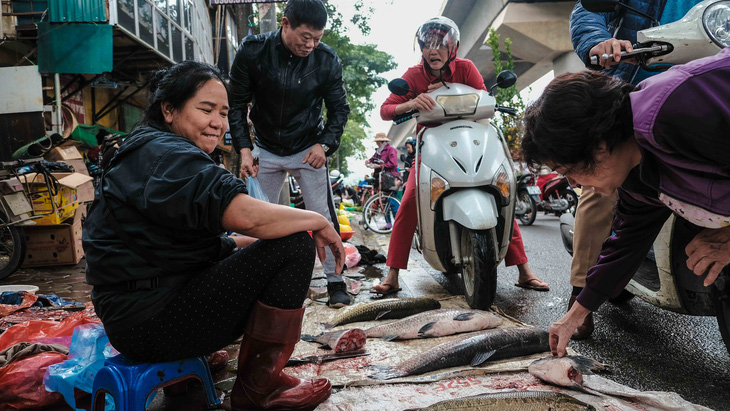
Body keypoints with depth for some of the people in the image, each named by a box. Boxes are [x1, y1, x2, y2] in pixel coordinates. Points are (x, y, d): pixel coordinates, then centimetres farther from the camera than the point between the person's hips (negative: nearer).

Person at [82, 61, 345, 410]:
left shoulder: (149, 153, 19)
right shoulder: (166, 155, -15)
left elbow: (204, 242, 19)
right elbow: (246, 216, -30)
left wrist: (252, 243, 6)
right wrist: (319, 222, -15)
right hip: (150, 322, -11)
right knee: (295, 244, -15)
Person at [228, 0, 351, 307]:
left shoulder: (327, 59, -14)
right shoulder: (252, 51, -15)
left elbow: (339, 108, -5)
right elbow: (237, 104, -7)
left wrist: (325, 144, -21)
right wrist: (244, 149, -16)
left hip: (308, 149, -1)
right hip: (266, 150, 1)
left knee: (323, 216, -4)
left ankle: (335, 280, 7)